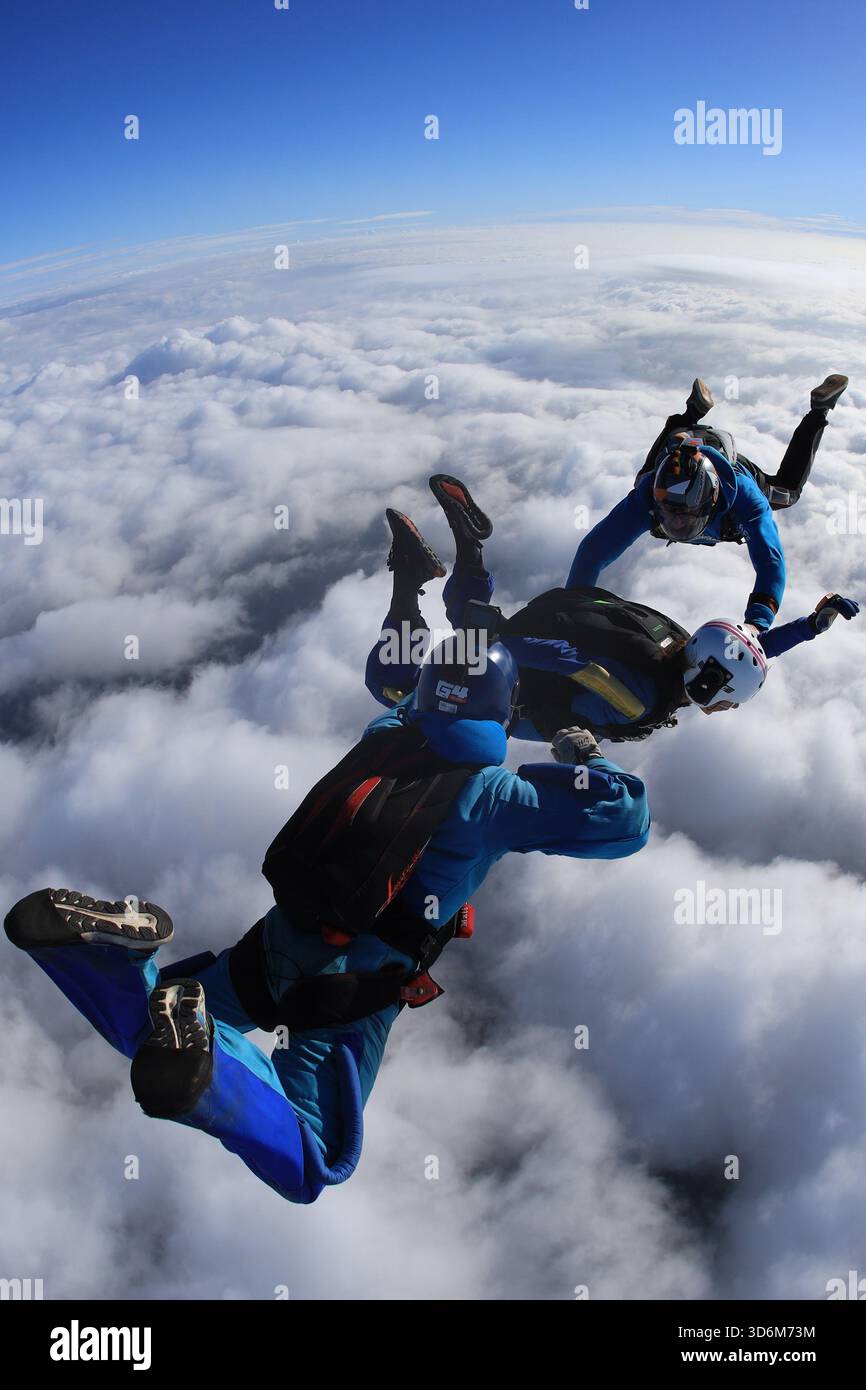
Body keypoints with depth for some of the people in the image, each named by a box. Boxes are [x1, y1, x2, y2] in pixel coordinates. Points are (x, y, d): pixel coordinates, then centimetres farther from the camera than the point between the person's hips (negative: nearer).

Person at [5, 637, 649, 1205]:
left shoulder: (384, 734, 9)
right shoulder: (493, 795, -6)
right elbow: (627, 820, -3)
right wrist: (587, 761, 14)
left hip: (281, 941, 6)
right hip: (356, 984, -5)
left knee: (152, 1028, 24)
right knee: (307, 1169, 1)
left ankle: (107, 936, -11)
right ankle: (204, 1064, -29)